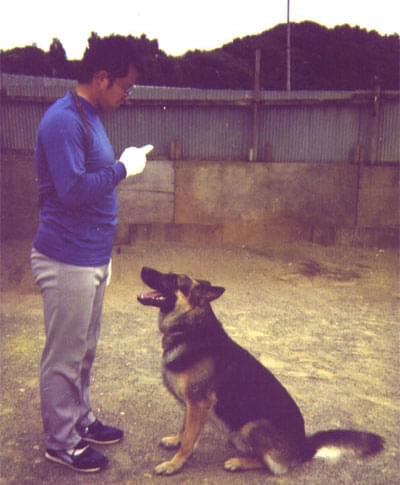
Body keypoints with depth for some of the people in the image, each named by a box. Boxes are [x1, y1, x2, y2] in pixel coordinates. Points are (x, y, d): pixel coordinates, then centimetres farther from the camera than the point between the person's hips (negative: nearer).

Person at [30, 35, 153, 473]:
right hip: (68, 260, -9)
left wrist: (123, 164, 8)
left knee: (83, 351, 20)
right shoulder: (64, 120, -18)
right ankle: (60, 442, 21)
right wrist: (123, 167, -17)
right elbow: (73, 190, -25)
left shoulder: (90, 116, 13)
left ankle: (80, 420, 36)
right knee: (64, 356, 5)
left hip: (93, 257, 9)